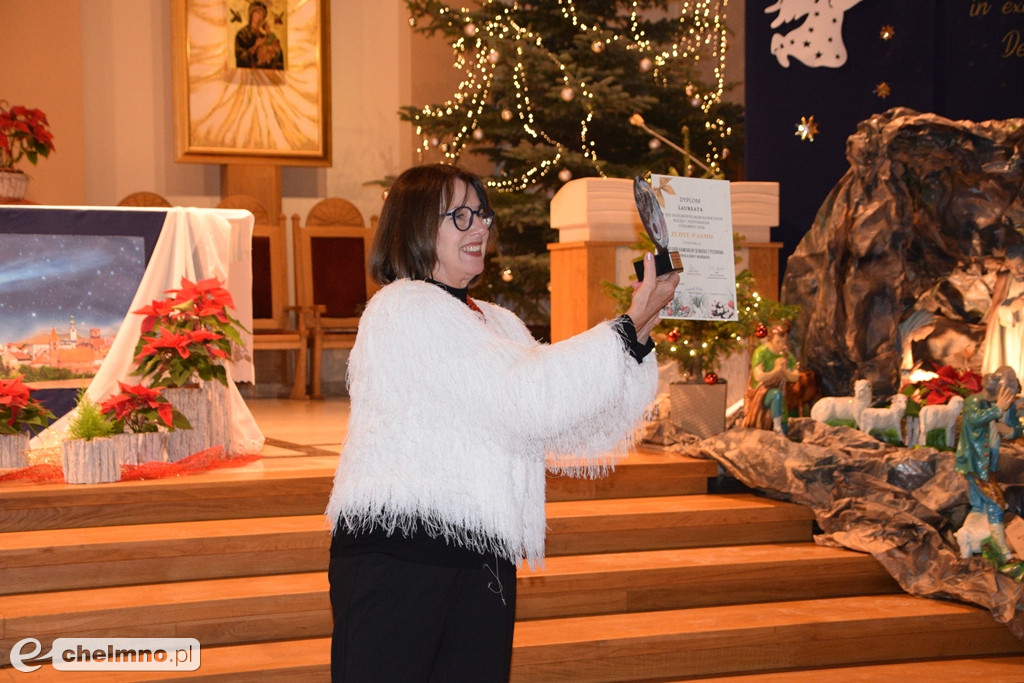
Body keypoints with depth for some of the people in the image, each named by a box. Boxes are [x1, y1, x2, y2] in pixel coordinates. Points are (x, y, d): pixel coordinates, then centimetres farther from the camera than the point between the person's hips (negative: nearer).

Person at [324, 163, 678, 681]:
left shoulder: (499, 324, 19)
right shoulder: (404, 308, -7)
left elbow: (571, 432, 14)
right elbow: (522, 400, -15)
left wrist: (639, 335, 3)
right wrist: (628, 327, -11)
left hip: (485, 559, 7)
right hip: (397, 547, -7)